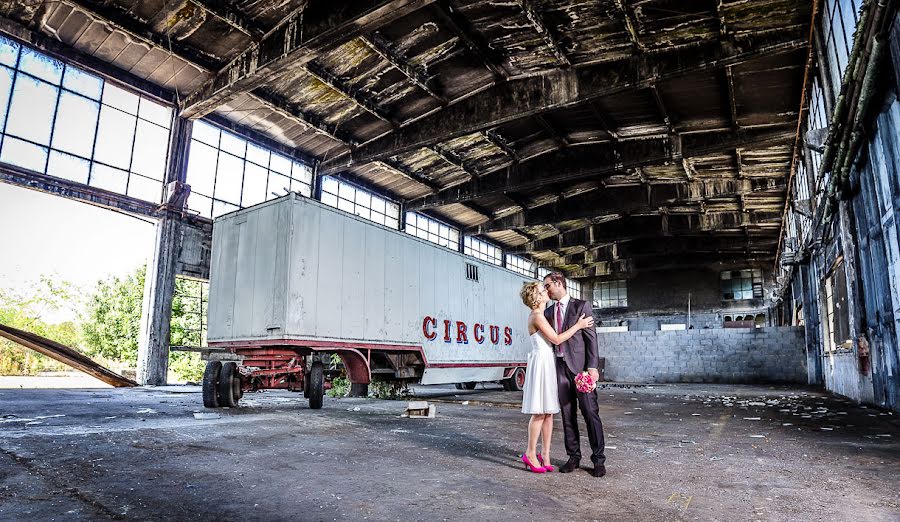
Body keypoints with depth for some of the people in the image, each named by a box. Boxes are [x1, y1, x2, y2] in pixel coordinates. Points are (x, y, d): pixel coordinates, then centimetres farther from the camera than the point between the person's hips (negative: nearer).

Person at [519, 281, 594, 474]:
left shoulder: (540, 315, 17)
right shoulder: (537, 316, -13)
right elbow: (557, 339, -13)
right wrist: (578, 325, -5)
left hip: (548, 364, 9)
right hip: (541, 363, -9)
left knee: (548, 412, 8)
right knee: (540, 412, -5)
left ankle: (545, 454, 13)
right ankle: (530, 454, 5)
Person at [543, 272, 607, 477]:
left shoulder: (581, 306, -2)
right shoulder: (549, 312, 15)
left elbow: (591, 337, -6)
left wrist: (592, 366, -13)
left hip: (580, 365, -5)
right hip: (560, 367, 5)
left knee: (590, 412, -3)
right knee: (567, 414, 8)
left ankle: (598, 459, 7)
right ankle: (574, 457, 17)